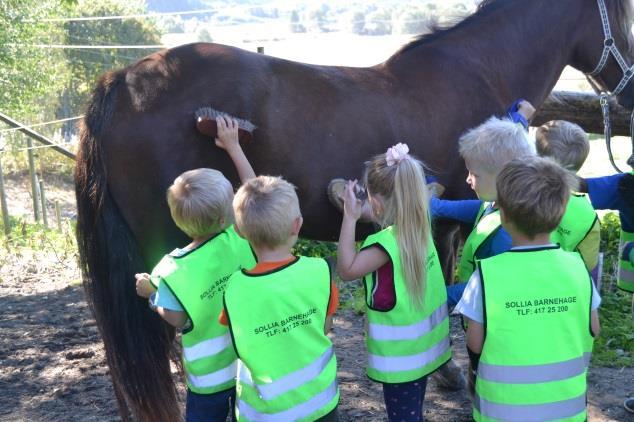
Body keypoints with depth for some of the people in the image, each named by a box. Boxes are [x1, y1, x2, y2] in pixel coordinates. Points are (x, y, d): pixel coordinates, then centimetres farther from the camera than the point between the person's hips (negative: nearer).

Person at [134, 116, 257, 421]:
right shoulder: (243, 240, -16)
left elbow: (178, 319, -13)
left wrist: (151, 293, 3)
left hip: (208, 376, -2)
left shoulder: (173, 270, -24)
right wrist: (233, 146, 6)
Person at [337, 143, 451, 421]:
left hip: (400, 354, -8)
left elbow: (347, 269, -25)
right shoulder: (420, 228, -2)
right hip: (422, 346, 8)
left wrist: (350, 217, -24)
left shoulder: (388, 242, -27)